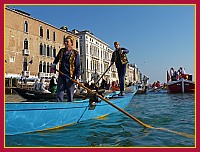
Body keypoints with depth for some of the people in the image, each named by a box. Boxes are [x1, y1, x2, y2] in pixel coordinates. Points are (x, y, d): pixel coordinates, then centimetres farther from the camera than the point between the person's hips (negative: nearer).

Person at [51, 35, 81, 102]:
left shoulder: (75, 53, -5)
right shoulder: (61, 51, 9)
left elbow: (78, 66, -6)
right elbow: (56, 59, 28)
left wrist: (77, 77, -14)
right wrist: (53, 65, 9)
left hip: (70, 76, -4)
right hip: (61, 76, 4)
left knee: (70, 94, 5)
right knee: (59, 92, 5)